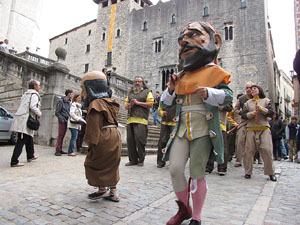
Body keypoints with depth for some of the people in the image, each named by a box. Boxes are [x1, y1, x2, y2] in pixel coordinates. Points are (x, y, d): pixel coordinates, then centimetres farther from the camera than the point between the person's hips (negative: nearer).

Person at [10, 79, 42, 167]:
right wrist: (39, 114, -5)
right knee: (21, 141, -8)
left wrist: (36, 114, 16)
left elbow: (24, 106, 18)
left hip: (21, 119, 10)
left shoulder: (26, 94, 20)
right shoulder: (34, 94, -7)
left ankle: (30, 156, 33)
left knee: (29, 138, 21)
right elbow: (32, 106, -21)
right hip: (26, 120, -9)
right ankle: (14, 161, -6)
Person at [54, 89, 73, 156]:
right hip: (62, 121, -7)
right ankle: (57, 151, -3)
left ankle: (60, 150, 14)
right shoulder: (61, 101, -7)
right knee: (60, 135, -7)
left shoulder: (69, 102, 14)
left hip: (66, 121, 7)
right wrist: (61, 119, -14)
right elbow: (57, 112, -9)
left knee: (63, 136, 8)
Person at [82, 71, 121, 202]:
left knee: (92, 162, 10)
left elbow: (94, 127, -19)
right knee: (111, 165, 17)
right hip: (115, 138, 9)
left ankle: (102, 189, 18)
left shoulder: (95, 104, -13)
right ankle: (113, 192, 24)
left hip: (104, 139, -9)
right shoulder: (108, 103, 14)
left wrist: (90, 141, -11)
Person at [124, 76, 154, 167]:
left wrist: (138, 102, -6)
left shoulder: (147, 92, 11)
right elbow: (126, 106, 24)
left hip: (141, 119, -5)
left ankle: (141, 160, 3)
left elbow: (150, 104, -2)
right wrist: (130, 104, 0)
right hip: (130, 119, 5)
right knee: (130, 140, 1)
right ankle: (133, 160, 10)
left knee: (139, 139, -11)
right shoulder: (130, 93, 25)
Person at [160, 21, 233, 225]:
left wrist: (209, 93, -24)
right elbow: (165, 103, 17)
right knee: (175, 169, -3)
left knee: (197, 173, 0)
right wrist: (171, 89, -1)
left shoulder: (213, 72, 3)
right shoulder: (181, 77, 16)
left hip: (203, 129, -4)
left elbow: (228, 96, -6)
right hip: (181, 129, 5)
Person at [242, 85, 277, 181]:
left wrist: (262, 109, -11)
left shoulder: (266, 100, 13)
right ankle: (248, 172, 8)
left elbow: (271, 113, 4)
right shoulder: (248, 102, 17)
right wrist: (251, 114, -9)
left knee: (267, 150, -9)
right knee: (249, 150, -2)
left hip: (264, 128, -1)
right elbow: (243, 115, 10)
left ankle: (271, 173, 5)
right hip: (251, 129, 1)